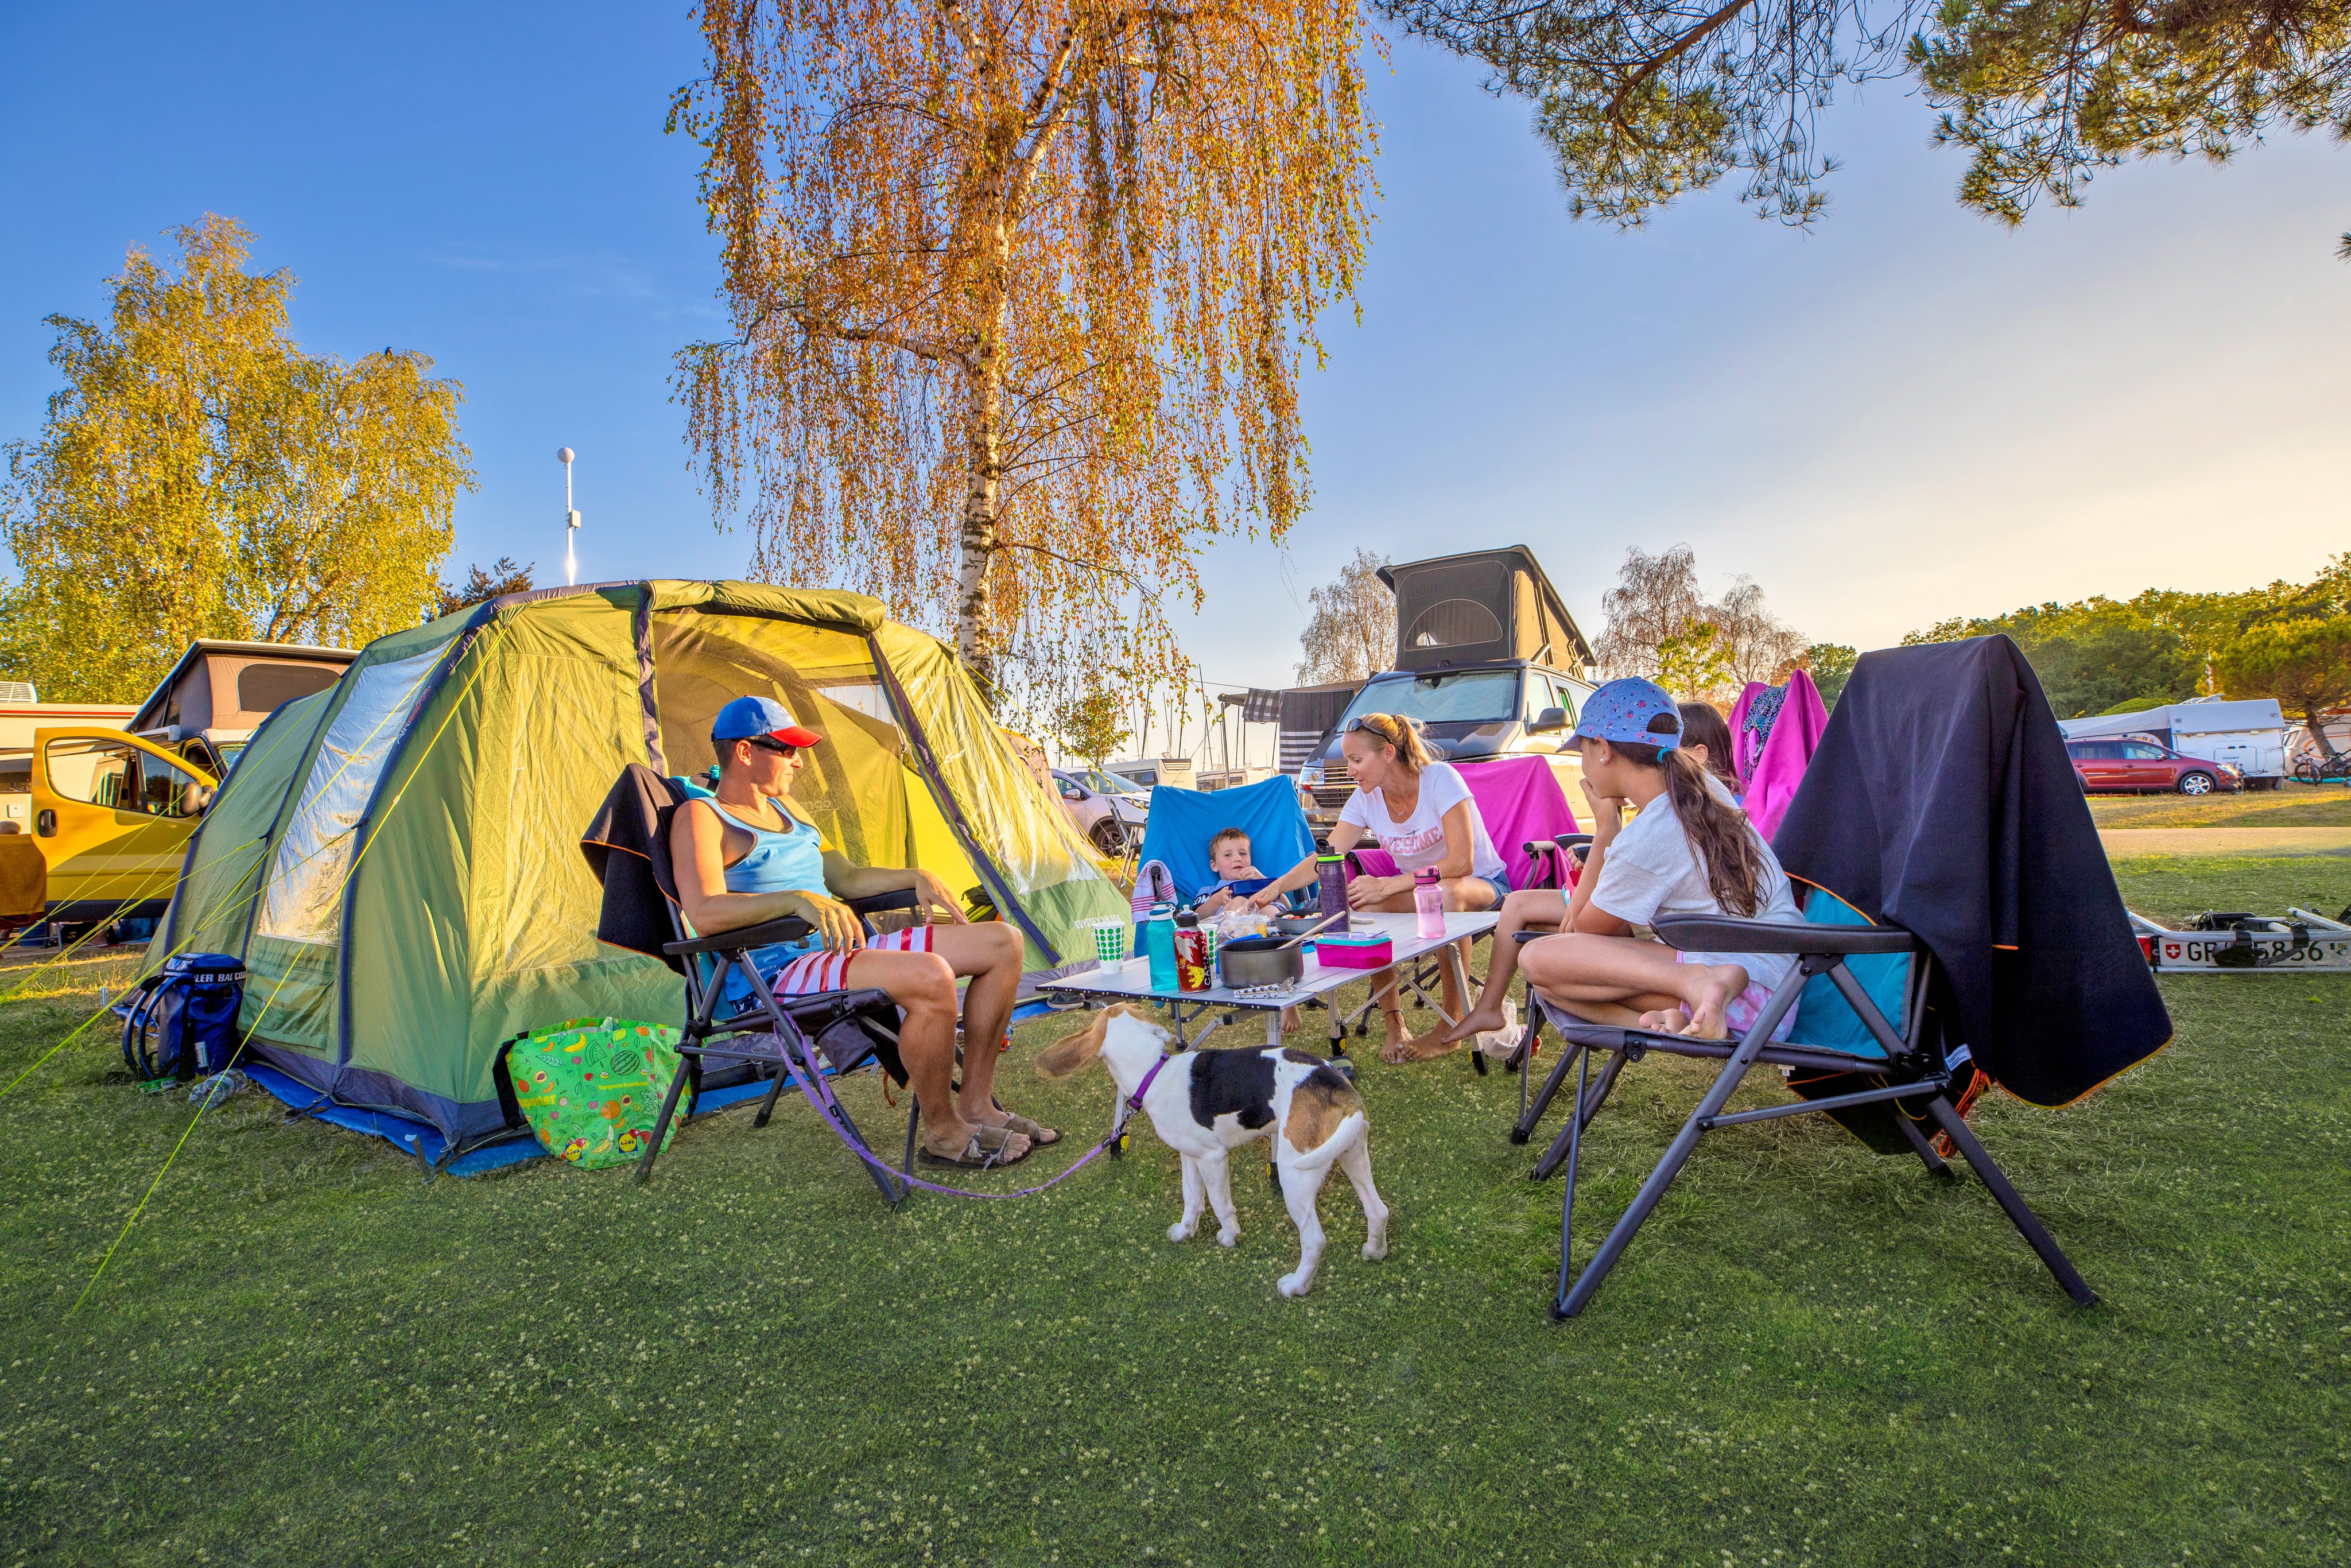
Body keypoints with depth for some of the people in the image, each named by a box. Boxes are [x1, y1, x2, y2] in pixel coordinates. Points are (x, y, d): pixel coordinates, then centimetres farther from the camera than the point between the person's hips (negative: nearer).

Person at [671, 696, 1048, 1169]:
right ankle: (942, 1134, -13)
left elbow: (846, 880, 26)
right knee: (930, 978, -36)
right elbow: (705, 914, -23)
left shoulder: (784, 808, 20)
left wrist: (914, 878, 12)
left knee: (1002, 943, -1)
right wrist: (798, 899, -34)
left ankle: (976, 1104, 3)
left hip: (840, 952, 9)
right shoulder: (701, 817, -6)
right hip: (776, 974, -9)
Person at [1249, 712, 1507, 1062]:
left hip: (1483, 884, -5)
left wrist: (1387, 886, -32)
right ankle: (1393, 1025, -14)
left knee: (1446, 894, -40)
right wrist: (1278, 886, -27)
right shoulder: (1365, 800, -5)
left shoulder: (1440, 778, -22)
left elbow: (1461, 862, -28)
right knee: (1366, 906, -26)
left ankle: (1452, 1027, -25)